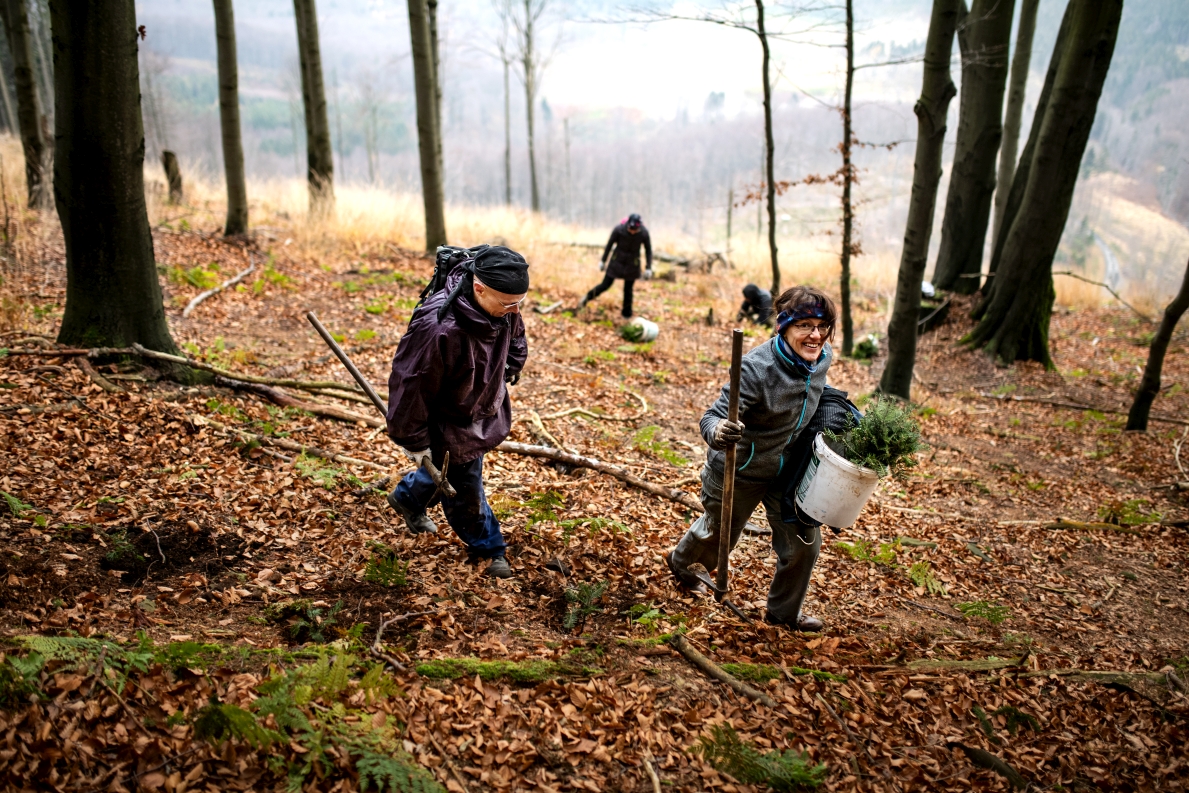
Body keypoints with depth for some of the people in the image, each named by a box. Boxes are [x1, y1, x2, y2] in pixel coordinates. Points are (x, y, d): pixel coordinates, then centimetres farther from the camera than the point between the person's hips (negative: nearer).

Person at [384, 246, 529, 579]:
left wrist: (506, 375, 6)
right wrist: (414, 441, -19)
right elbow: (411, 386, -29)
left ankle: (408, 497, 56)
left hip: (484, 410, 7)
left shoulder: (503, 308, -18)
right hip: (448, 422, -7)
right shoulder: (439, 327, -41)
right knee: (464, 485, 10)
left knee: (452, 468, 28)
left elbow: (516, 341, 9)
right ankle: (487, 547, 35)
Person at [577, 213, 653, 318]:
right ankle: (587, 298, 31)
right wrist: (603, 261, -1)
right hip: (617, 261, 0)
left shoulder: (644, 233, -23)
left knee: (628, 290, 10)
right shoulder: (618, 229, -26)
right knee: (605, 285, 5)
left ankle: (626, 313, 33)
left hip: (632, 264, 0)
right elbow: (609, 244, -11)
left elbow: (648, 250, -8)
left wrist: (648, 268, -5)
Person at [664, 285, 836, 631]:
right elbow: (712, 418, -36)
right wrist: (718, 432, -57)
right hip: (739, 471, -5)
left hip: (787, 469, 5)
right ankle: (680, 561, 57)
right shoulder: (757, 368, -34)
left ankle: (785, 611, 35)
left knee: (803, 542, 6)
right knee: (718, 532, 20)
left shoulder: (822, 358, -12)